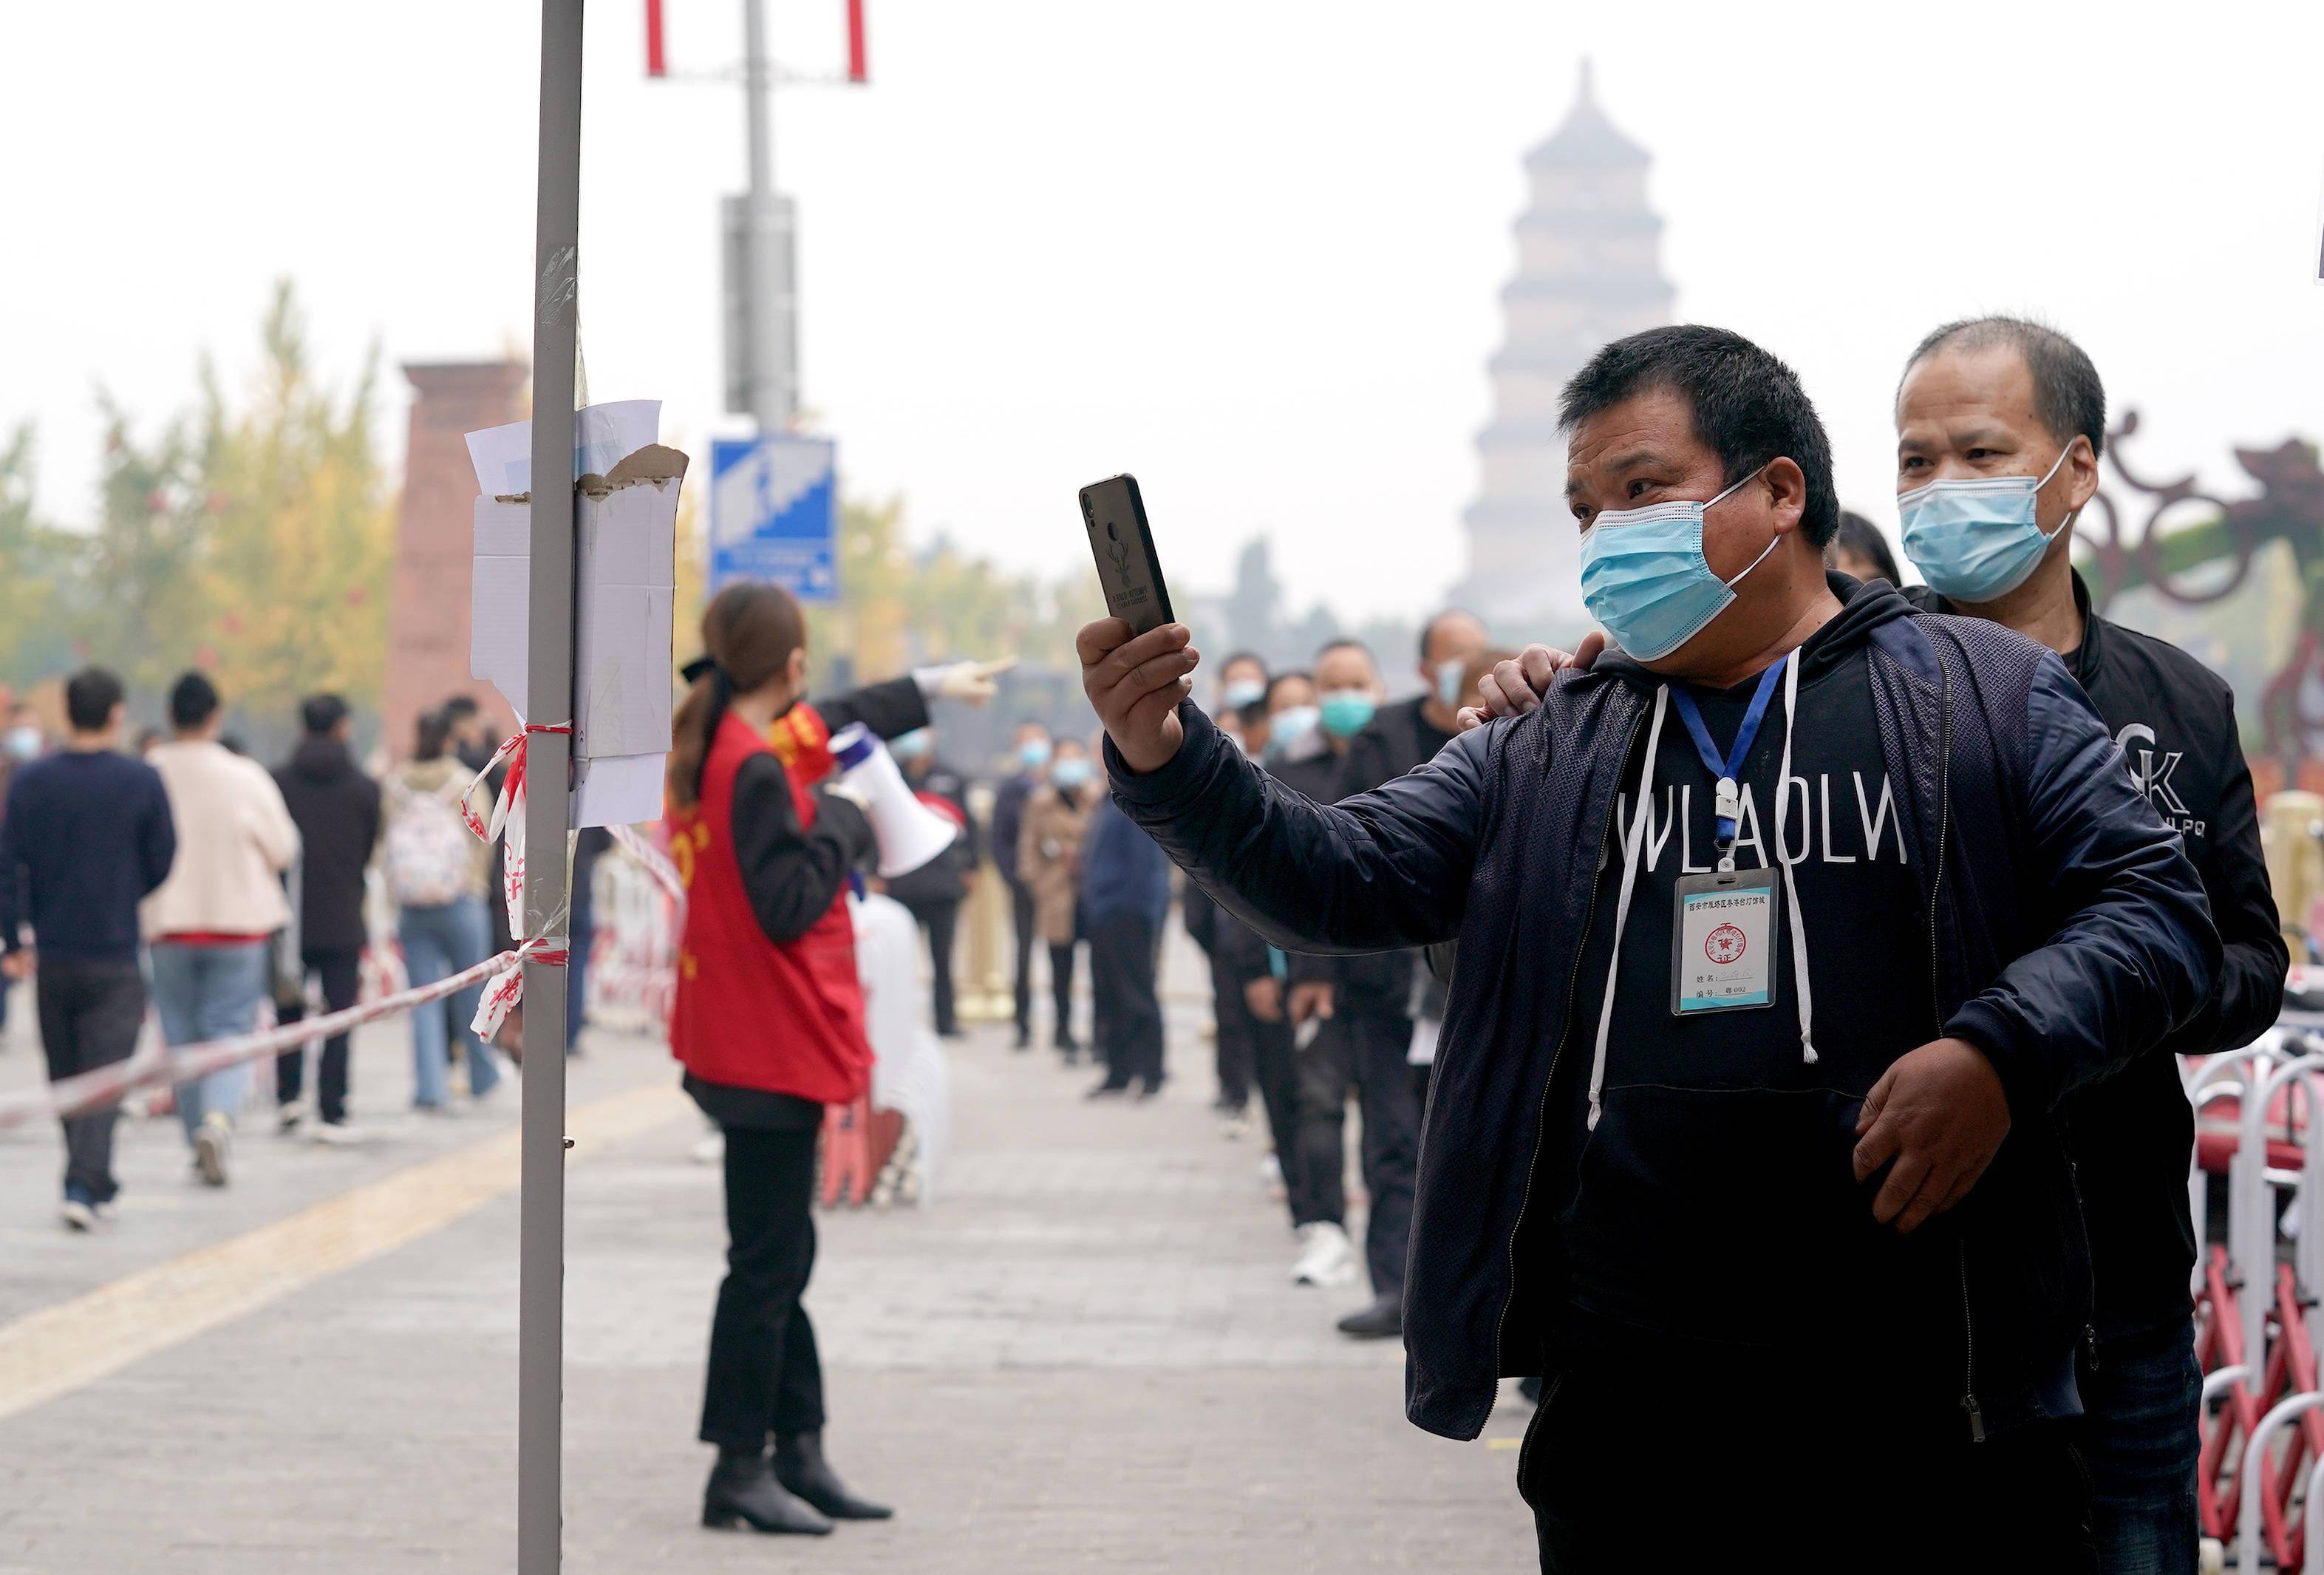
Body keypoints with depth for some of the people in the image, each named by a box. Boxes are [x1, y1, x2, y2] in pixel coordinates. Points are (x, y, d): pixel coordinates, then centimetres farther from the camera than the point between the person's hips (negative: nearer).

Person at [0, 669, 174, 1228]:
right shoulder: (141, 781, -9)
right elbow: (163, 862, -2)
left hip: (52, 952, 3)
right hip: (115, 954, -3)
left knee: (65, 1077, 15)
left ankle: (96, 1187, 24)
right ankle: (84, 1185, -17)